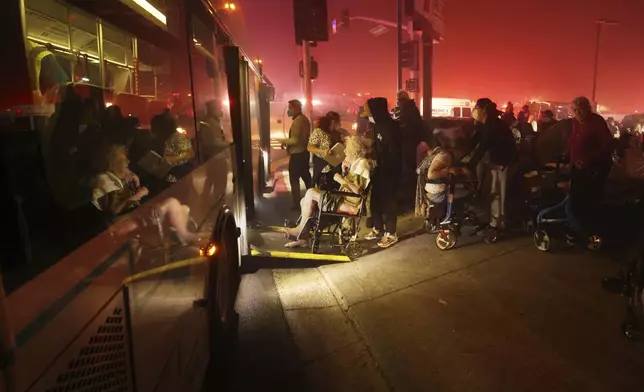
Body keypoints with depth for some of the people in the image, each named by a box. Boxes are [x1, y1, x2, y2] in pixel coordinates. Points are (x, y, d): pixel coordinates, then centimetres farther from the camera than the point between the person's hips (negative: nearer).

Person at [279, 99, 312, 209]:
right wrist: (288, 142, 15)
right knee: (306, 176, 17)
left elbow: (295, 140, -26)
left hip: (297, 154, -9)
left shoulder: (297, 121, -19)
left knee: (294, 179, -2)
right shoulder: (305, 119, 10)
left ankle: (297, 204, 2)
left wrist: (284, 141, -9)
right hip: (304, 152, 9)